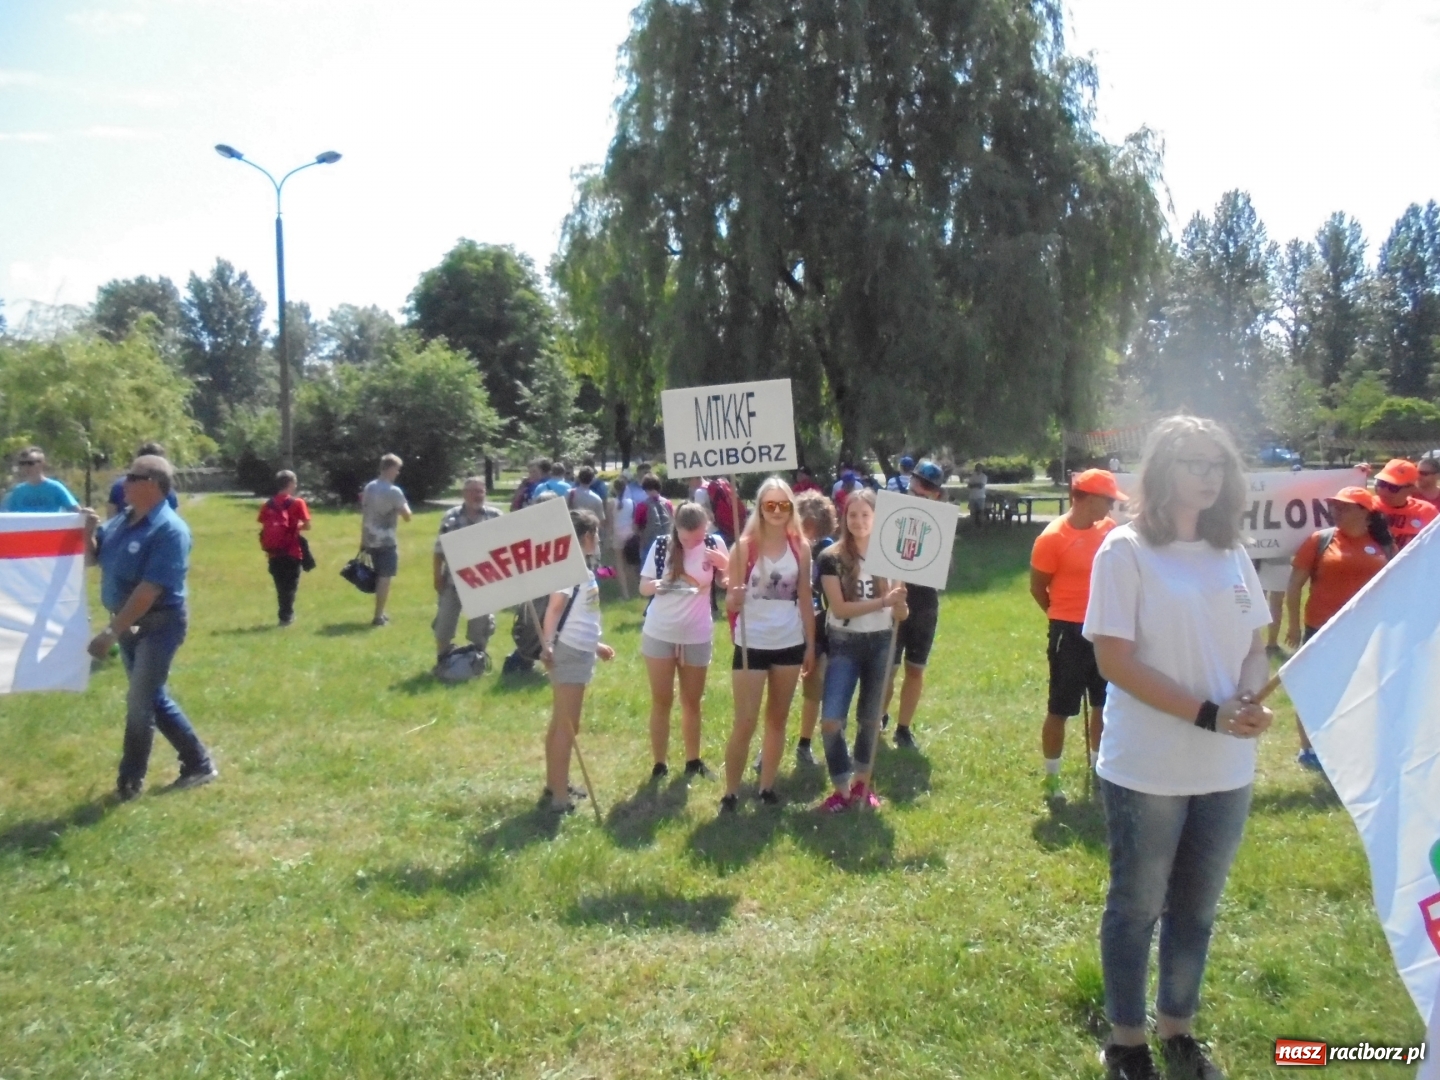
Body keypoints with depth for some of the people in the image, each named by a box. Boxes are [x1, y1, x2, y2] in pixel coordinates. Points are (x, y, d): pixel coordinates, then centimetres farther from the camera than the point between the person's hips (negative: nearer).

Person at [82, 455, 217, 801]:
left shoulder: (169, 530, -21)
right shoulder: (122, 521, 6)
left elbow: (149, 590, -25)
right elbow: (92, 558, 18)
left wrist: (111, 632, -26)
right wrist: (88, 530, -3)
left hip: (159, 625, -9)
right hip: (129, 623, 9)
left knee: (139, 703, -3)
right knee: (153, 698, 14)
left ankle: (130, 782, 12)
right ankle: (199, 764, 26)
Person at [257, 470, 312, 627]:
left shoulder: (268, 503, 6)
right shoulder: (297, 503, -6)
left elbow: (263, 527, 2)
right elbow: (307, 526, -8)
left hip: (274, 553, 4)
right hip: (292, 551, -4)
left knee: (281, 587, 14)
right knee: (290, 586, 5)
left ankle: (285, 614, 20)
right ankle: (286, 616, 1)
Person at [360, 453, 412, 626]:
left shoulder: (369, 487, 7)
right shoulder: (394, 491, -14)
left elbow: (363, 515, 11)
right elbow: (407, 516, -13)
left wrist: (363, 540, 17)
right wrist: (403, 506, 8)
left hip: (370, 540, 7)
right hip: (386, 541, -7)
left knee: (378, 577, 17)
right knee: (385, 578, -2)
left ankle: (380, 613, 24)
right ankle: (378, 617, -3)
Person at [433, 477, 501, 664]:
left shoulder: (495, 516, -2)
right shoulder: (450, 517, -2)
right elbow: (439, 551, 0)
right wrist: (438, 578, -3)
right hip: (452, 581, 0)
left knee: (481, 624, 11)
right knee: (444, 622, 9)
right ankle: (443, 660, 26)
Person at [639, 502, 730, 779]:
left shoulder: (714, 544, -8)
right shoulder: (661, 545, -9)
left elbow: (727, 582, -1)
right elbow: (643, 587, -4)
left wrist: (724, 564, -21)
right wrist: (657, 585, -26)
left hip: (697, 635, 1)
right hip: (659, 633, -1)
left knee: (692, 701, 13)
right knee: (661, 701, 4)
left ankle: (693, 760, 24)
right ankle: (659, 764, 10)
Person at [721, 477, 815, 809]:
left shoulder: (800, 547, 1)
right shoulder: (745, 546, -9)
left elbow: (805, 598, 8)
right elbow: (730, 600, -8)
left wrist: (811, 643, 8)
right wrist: (733, 600, -32)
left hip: (789, 644, 4)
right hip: (751, 644, -4)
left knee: (778, 718, 13)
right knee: (745, 722, -3)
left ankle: (767, 787, 25)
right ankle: (730, 794, 10)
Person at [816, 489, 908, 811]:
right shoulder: (832, 558, -7)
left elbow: (901, 614, -2)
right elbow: (839, 608, -16)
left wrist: (899, 601, -26)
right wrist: (882, 601, -26)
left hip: (880, 644, 2)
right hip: (844, 645, -2)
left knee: (870, 718, 12)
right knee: (831, 721, -10)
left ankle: (862, 784, 29)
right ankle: (842, 789, 6)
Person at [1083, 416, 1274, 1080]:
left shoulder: (1232, 554, 7)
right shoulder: (1125, 550, -10)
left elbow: (1256, 647, 11)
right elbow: (1115, 660, -15)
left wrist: (1249, 700, -11)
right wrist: (1208, 715, -20)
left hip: (1226, 769, 6)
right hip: (1147, 770, -5)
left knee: (1196, 907, 18)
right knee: (1135, 907, 9)